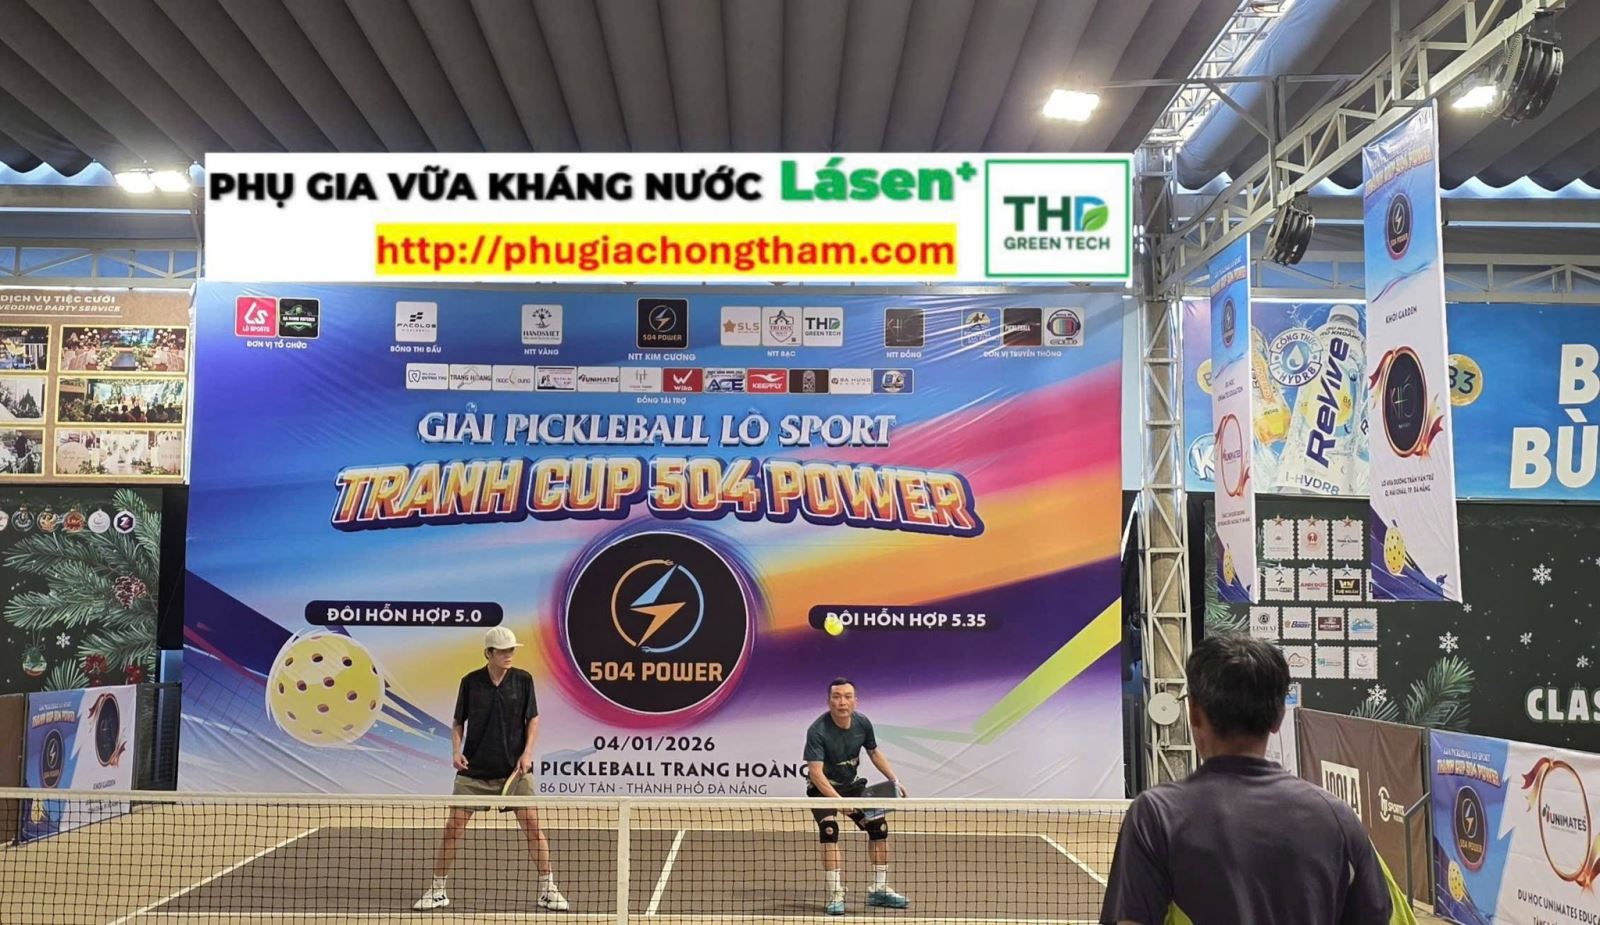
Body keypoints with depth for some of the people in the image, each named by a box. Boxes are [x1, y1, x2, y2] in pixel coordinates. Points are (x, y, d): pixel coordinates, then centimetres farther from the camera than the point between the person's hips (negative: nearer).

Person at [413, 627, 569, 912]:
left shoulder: (523, 680, -3)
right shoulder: (470, 682, -2)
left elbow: (533, 718, 4)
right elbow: (458, 722, 8)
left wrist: (527, 752, -9)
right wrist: (456, 751, -8)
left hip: (514, 769, 0)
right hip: (474, 770, 1)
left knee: (532, 825, -5)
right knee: (453, 826, 0)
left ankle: (548, 890, 7)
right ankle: (437, 891, 16)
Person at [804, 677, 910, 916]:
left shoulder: (863, 724, -10)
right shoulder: (817, 731, -28)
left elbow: (874, 752, 9)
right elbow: (815, 771, -34)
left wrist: (894, 780, 4)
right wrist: (837, 799, -45)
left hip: (852, 784, 6)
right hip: (823, 788, -5)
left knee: (879, 826, 0)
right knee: (829, 829, -27)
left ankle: (879, 890, 16)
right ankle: (835, 895, -19)